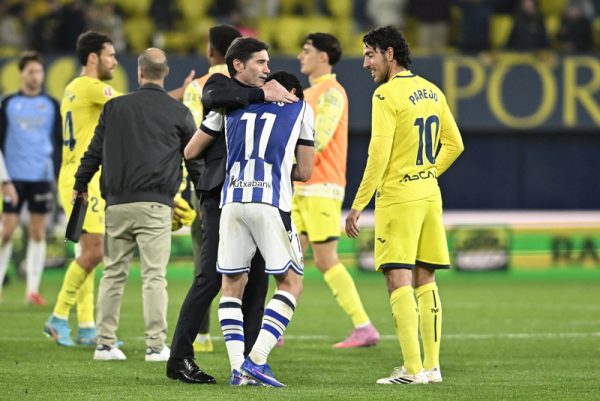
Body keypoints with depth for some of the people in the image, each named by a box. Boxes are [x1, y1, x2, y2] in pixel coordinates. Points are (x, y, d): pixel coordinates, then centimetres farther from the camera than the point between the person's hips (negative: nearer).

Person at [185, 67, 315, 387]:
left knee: (232, 284, 12)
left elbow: (190, 152, 23)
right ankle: (256, 360, -9)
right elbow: (304, 172, 15)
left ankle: (238, 367, 2)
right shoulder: (300, 108, 15)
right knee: (290, 283, 5)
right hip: (272, 202, -3)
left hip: (232, 200, 3)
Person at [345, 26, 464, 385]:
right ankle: (432, 365, 12)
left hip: (398, 197, -8)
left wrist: (358, 206, -14)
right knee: (425, 280, 12)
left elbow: (379, 156, -17)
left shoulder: (387, 95, -12)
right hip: (429, 194, 8)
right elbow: (454, 145, 17)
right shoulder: (432, 92, 11)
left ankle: (413, 369, -13)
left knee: (399, 281, -8)